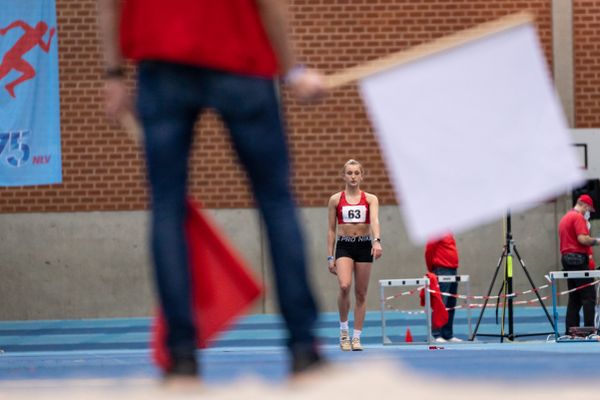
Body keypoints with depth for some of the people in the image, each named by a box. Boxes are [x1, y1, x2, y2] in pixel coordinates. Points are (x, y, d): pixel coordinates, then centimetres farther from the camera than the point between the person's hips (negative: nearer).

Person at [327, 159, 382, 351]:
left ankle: (356, 337, 12)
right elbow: (331, 230, 7)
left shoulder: (370, 199, 4)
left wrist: (377, 241, -32)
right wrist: (330, 257, 1)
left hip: (364, 246, 1)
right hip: (344, 246, -1)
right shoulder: (335, 199, 5)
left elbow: (375, 220, -14)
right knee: (345, 286, -22)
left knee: (361, 293, 4)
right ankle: (343, 329, -3)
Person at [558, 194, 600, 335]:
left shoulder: (564, 218, 20)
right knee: (589, 296, -9)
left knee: (574, 298, 9)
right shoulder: (578, 217, -9)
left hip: (566, 258, 9)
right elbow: (582, 239, -20)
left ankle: (570, 330, 5)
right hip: (578, 258, -9)